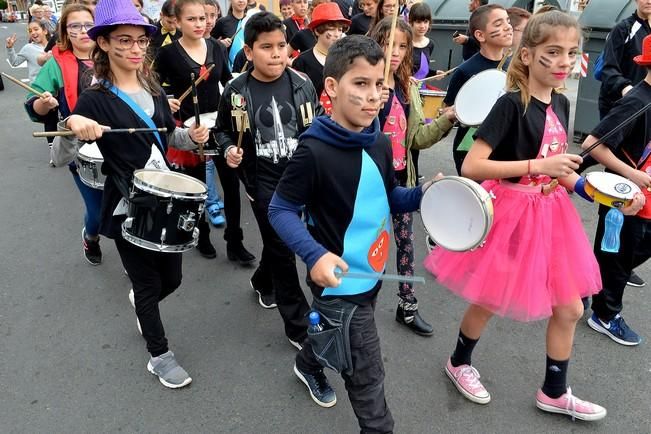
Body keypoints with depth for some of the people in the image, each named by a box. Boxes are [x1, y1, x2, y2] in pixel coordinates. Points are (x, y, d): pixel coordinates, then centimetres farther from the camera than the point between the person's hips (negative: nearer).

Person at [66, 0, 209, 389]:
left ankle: (141, 300, 50)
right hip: (127, 209, -5)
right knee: (148, 284, 7)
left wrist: (193, 136, -3)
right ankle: (160, 356, 27)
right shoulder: (95, 100, -12)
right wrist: (72, 126, -34)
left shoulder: (154, 88, 5)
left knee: (171, 278, 16)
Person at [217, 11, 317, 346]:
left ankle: (262, 281, 52)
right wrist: (230, 150, -12)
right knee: (283, 249, 0)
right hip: (263, 182, -3)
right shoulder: (236, 92, -8)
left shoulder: (302, 84, -3)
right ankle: (299, 326, 14)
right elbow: (223, 130, 7)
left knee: (278, 240, 19)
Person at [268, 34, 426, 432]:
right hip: (341, 281, -8)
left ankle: (309, 365, 62)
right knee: (368, 374, 4)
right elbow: (281, 211, -17)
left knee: (333, 331, 32)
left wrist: (422, 196, -7)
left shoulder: (381, 144, -1)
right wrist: (315, 255, -30)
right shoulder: (315, 151, -24)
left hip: (372, 274, 8)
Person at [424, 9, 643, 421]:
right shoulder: (511, 104, -18)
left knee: (569, 309, 14)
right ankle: (459, 363, 40)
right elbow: (471, 167, -26)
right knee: (488, 302, 11)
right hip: (509, 212, -7)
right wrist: (538, 166, -27)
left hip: (548, 213, 7)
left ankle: (554, 393, 35)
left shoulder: (561, 104, 5)